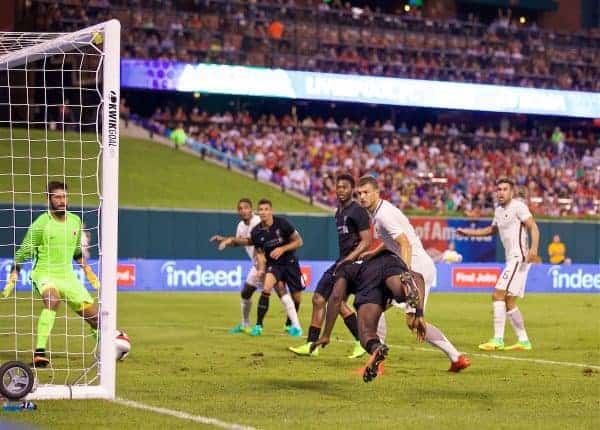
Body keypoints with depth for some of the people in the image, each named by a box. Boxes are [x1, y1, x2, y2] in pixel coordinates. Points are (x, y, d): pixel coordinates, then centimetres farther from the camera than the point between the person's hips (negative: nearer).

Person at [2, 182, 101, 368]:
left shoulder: (75, 221, 6)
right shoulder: (41, 223, -11)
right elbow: (24, 252, -5)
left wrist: (87, 270, 21)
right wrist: (13, 277, -8)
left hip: (68, 276, 5)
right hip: (44, 275, -5)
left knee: (93, 314, 5)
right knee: (52, 299, -37)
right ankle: (39, 353, -42)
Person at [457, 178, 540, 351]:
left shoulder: (518, 206, -8)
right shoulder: (499, 210, 17)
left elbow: (533, 227, -17)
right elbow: (492, 229, 36)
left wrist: (534, 248, -32)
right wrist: (468, 232, 33)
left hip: (518, 258, -9)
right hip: (511, 259, 9)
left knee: (498, 295, -15)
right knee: (509, 302, 10)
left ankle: (497, 340, -18)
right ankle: (524, 341, 15)